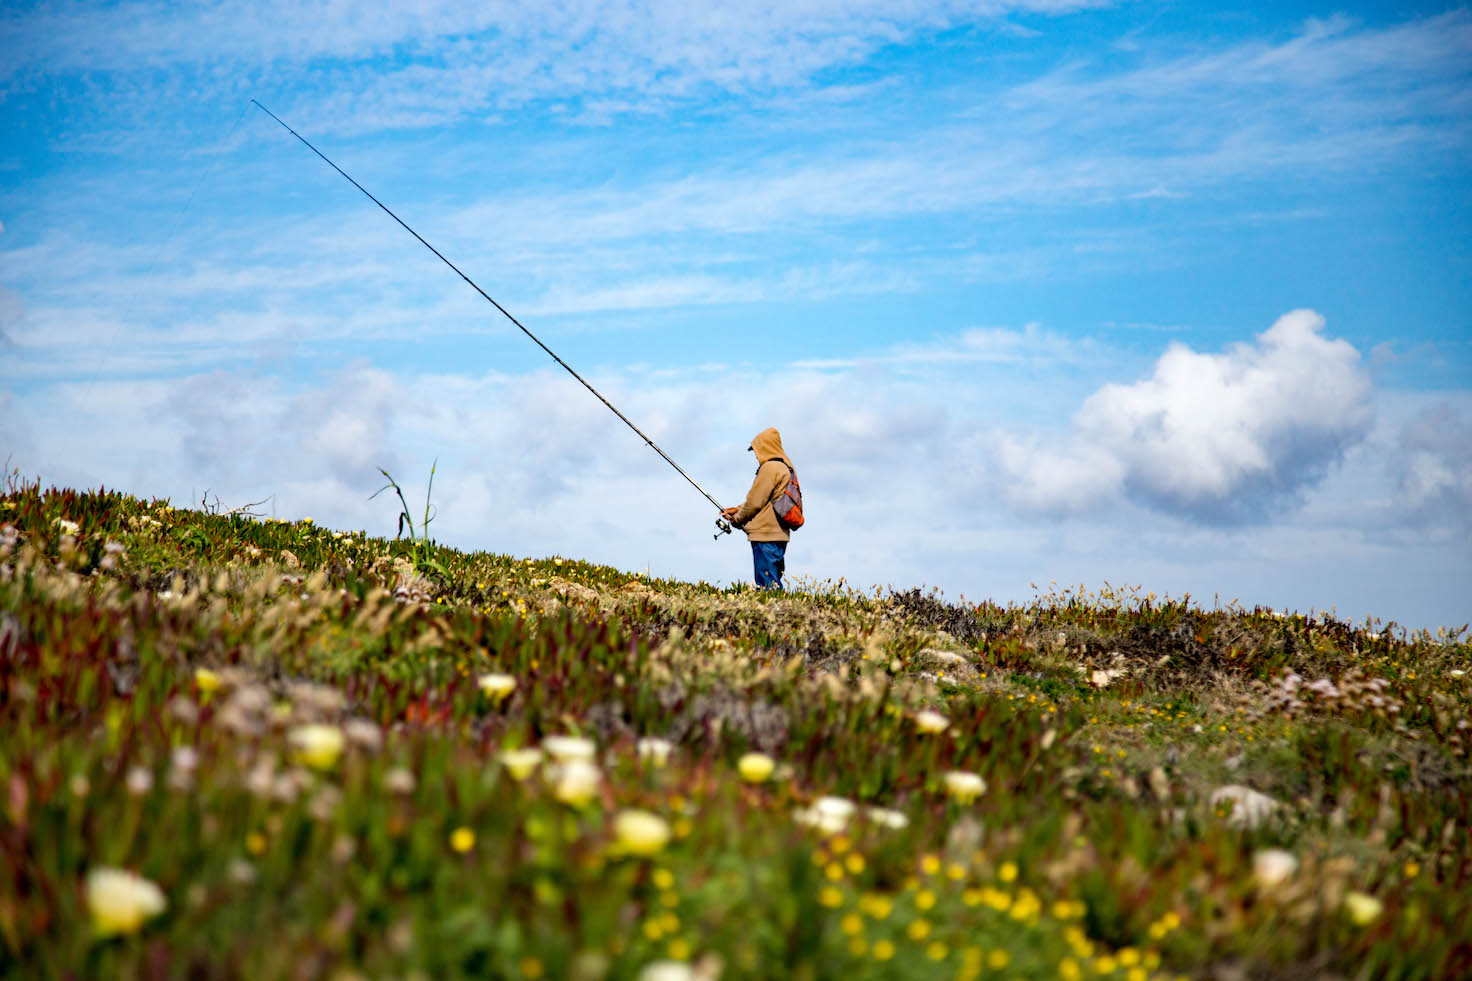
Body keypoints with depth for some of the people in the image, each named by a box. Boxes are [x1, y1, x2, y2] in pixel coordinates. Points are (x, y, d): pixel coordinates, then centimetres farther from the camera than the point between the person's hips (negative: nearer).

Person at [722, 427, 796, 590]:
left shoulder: (770, 468, -13)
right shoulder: (787, 467, 18)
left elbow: (755, 502, -13)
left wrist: (738, 519, 4)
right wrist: (738, 509, 20)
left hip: (766, 534, -10)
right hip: (780, 535, 10)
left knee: (767, 585, -10)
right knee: (773, 583, 10)